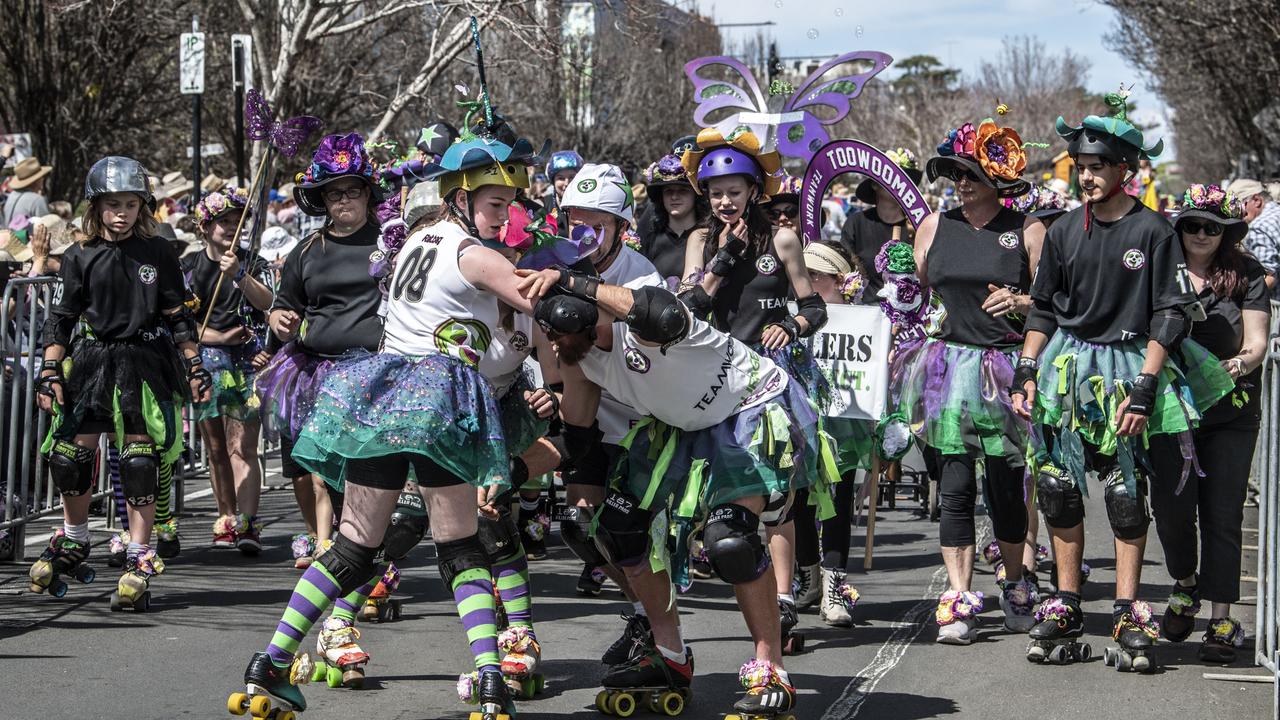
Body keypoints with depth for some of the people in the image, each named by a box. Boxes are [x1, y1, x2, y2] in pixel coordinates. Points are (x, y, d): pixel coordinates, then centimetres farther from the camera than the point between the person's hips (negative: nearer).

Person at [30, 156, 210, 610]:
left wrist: (195, 368, 3)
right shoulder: (81, 258, 5)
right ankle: (74, 542, 28)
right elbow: (61, 319, 7)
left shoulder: (156, 255, 3)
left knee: (140, 461, -7)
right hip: (92, 363, 2)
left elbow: (178, 317, 7)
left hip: (144, 364, -2)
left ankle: (140, 560, 0)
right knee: (71, 456, 3)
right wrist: (50, 372, 0)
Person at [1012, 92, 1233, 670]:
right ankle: (1066, 610, 11)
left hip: (1128, 367, -4)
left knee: (1125, 493, -4)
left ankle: (1129, 617, 2)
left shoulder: (1153, 232, -7)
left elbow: (1172, 315, -8)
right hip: (1066, 368, 4)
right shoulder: (1064, 231, 7)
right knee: (1058, 488, 3)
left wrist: (1144, 387, -14)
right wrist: (1026, 371, 6)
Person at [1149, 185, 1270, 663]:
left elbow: (1256, 343, -1)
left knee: (1221, 516, -2)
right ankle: (1185, 584, 24)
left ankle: (1221, 621, 5)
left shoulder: (1247, 276, 3)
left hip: (1231, 412, -1)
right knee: (1172, 506, -6)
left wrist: (1239, 364, -22)